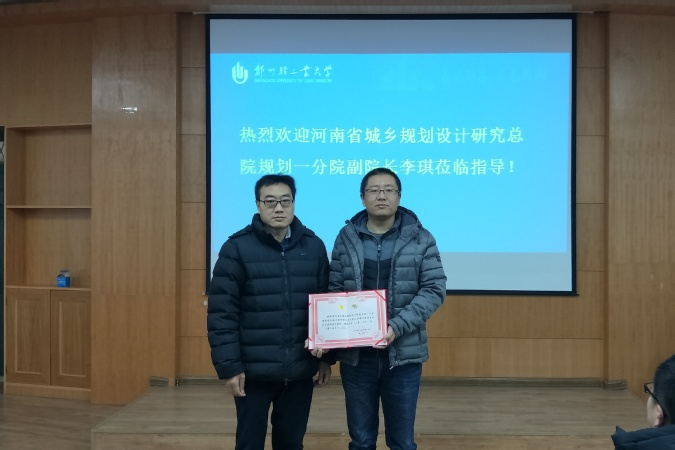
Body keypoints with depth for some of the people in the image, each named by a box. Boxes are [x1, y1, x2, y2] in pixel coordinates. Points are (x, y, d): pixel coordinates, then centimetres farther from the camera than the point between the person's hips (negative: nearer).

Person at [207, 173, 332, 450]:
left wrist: (326, 356, 7)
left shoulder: (313, 246, 3)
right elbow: (221, 314, -8)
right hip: (253, 370, -2)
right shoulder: (237, 247, -7)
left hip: (300, 370, 3)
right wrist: (229, 366, -11)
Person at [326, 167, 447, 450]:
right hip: (355, 354, 1)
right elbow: (334, 290, 3)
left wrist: (398, 326, -18)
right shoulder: (346, 238, 3)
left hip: (404, 354, -1)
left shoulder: (420, 239, -1)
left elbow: (434, 289, -6)